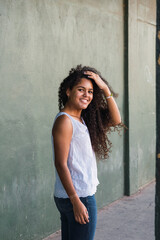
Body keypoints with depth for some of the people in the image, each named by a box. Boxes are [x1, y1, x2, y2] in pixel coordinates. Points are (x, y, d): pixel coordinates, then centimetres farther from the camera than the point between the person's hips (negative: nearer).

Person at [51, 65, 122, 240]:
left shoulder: (82, 119, 12)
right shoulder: (64, 120, -14)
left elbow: (115, 120, 9)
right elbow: (61, 164, -18)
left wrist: (105, 89, 0)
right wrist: (76, 201, -20)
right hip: (79, 197, -9)